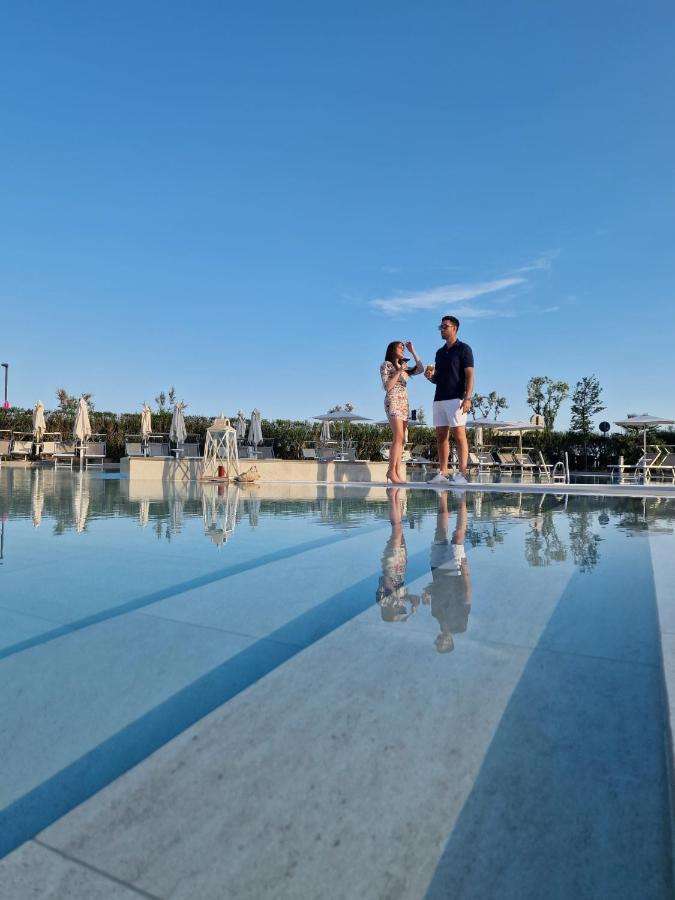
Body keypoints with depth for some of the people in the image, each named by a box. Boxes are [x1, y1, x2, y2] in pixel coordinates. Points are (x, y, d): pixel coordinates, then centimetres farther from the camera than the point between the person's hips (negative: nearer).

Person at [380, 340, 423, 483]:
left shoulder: (404, 366, 21)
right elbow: (387, 387, -8)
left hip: (404, 403, 7)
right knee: (398, 437, -18)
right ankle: (392, 470, -16)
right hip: (393, 402, -7)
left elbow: (420, 369, 9)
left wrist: (413, 351, 11)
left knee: (400, 439, -2)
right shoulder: (386, 365, 2)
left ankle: (398, 471, -5)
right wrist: (398, 372, -11)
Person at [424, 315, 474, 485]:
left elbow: (469, 375, -7)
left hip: (456, 399, -7)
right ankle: (443, 473, 7)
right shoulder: (440, 352, 21)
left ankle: (462, 474, -10)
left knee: (459, 435, -10)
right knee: (441, 436, 4)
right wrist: (430, 376, 2)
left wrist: (467, 398, -19)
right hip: (439, 399, 7)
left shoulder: (464, 349, 1)